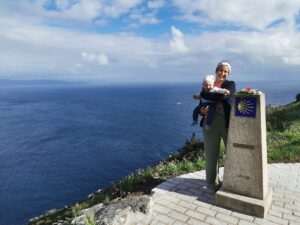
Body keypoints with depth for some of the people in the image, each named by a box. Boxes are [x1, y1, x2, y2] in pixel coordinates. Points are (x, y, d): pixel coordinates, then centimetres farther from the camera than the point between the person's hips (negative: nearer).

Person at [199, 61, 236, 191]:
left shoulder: (230, 84, 3)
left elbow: (223, 96, -19)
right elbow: (202, 104, 10)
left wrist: (203, 95, -14)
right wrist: (202, 111, -13)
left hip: (227, 122, -2)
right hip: (210, 123, 2)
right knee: (211, 153, 7)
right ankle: (214, 181, 25)